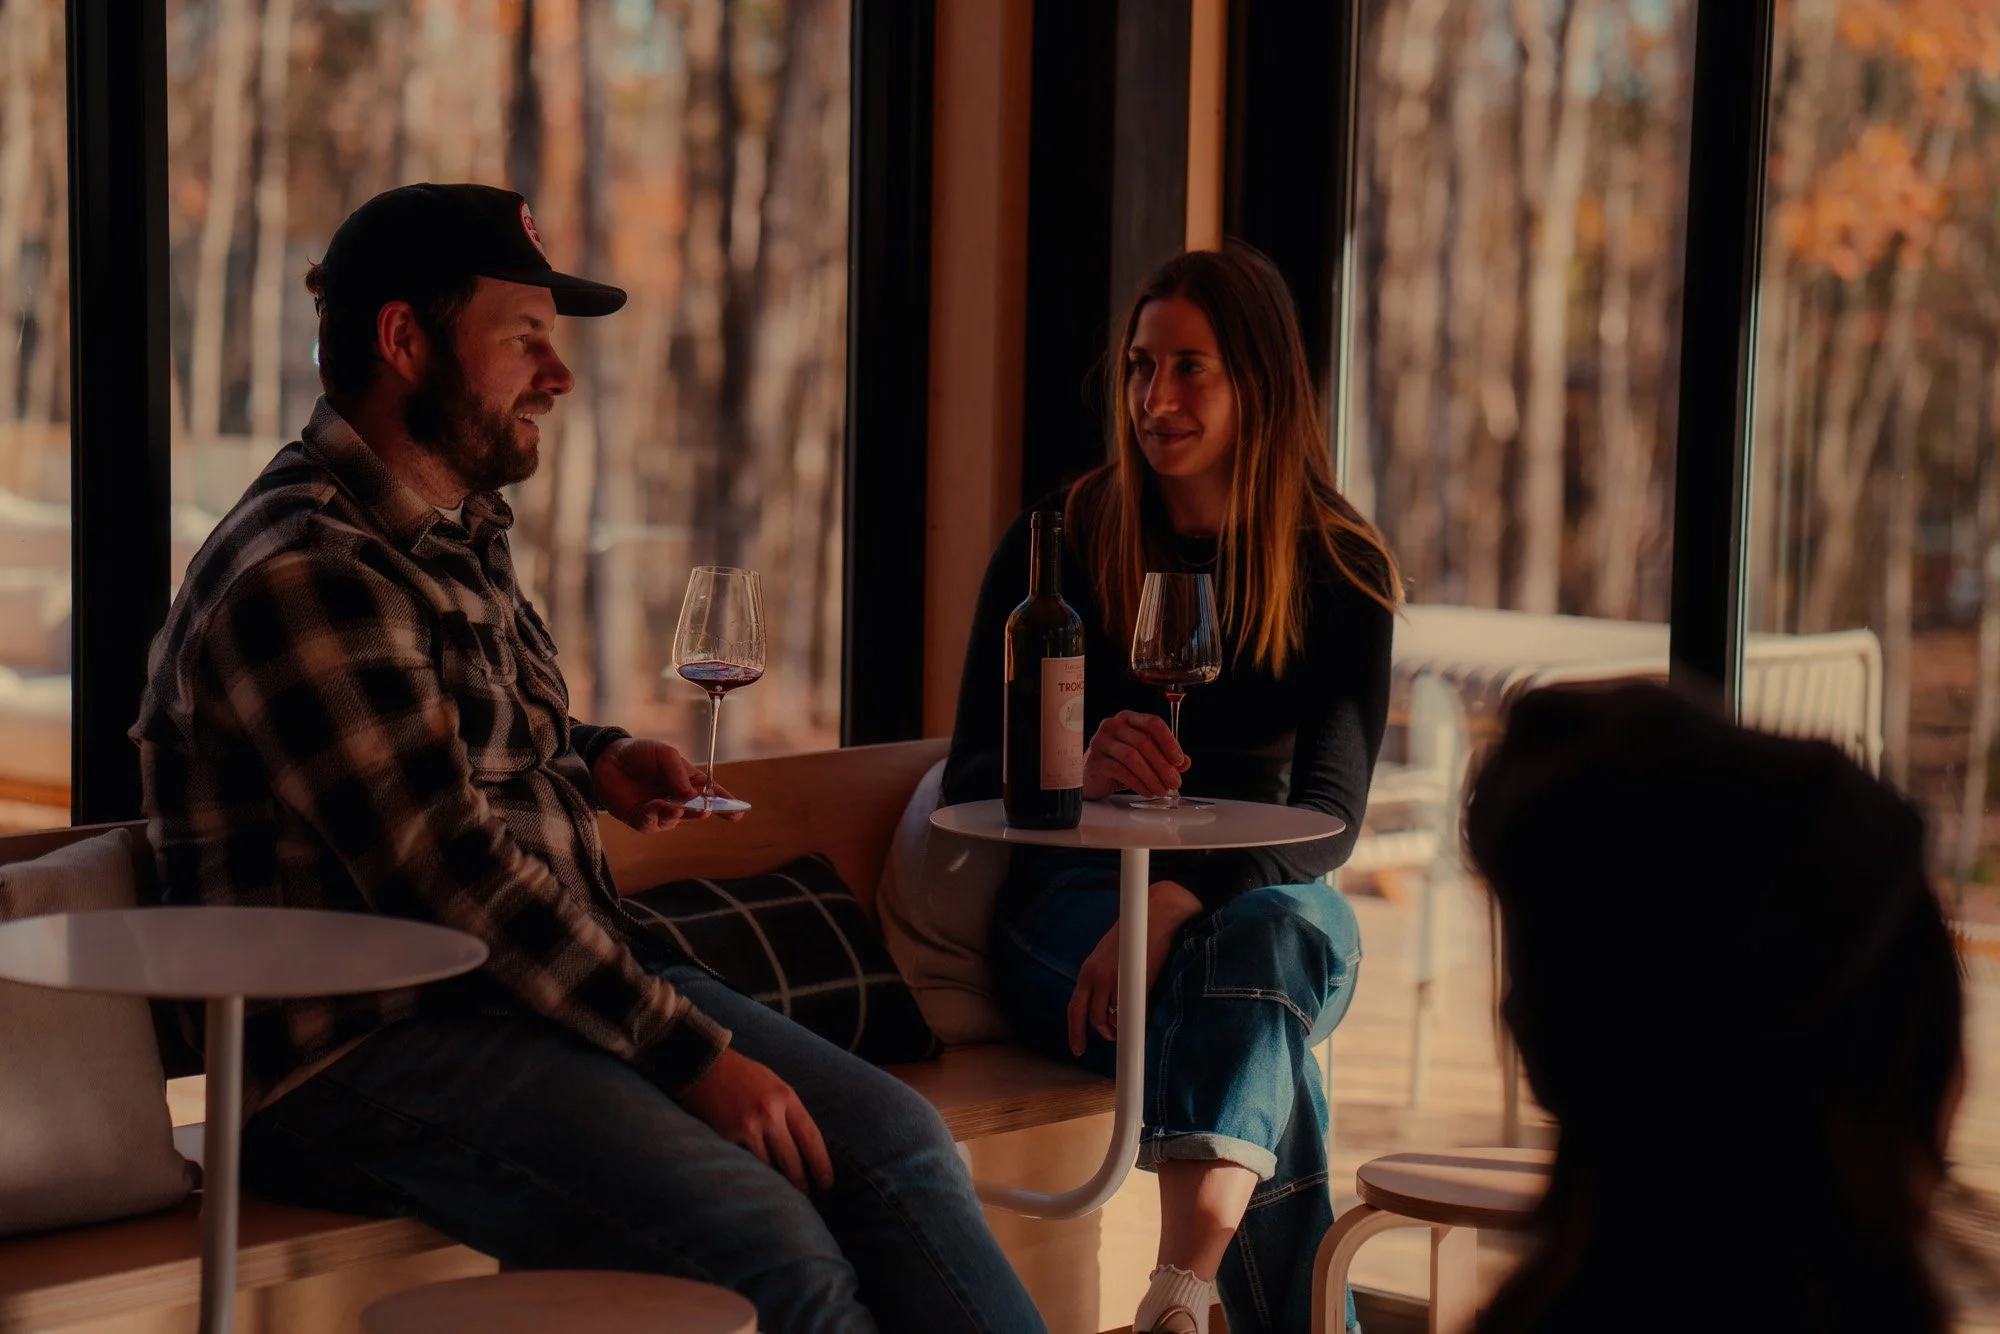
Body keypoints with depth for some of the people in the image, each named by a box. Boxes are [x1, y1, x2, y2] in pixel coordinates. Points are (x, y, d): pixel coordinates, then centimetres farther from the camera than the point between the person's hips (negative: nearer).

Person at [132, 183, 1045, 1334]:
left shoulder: (463, 528, 15)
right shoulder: (301, 576, -16)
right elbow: (453, 874, -22)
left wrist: (592, 762, 13)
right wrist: (693, 1056, -21)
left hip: (569, 972, 9)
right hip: (369, 1053, -9)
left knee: (897, 1141, -8)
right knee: (766, 1237, -27)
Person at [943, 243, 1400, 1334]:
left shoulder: (1341, 573, 1)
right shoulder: (1059, 543, 1)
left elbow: (1329, 815, -10)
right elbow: (971, 780, -3)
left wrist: (1180, 898, -30)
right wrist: (1075, 773, -28)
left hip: (1269, 903, 1)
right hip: (1073, 902, 0)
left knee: (1267, 941, -38)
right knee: (1245, 997, -35)